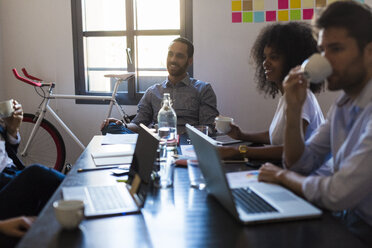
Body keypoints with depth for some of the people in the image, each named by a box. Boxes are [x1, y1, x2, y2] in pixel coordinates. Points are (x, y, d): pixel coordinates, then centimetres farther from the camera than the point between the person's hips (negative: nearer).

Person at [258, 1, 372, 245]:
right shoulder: (344, 103, 5)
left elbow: (337, 194, -29)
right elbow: (300, 165, 7)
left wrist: (284, 176, -9)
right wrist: (294, 109, -9)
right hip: (346, 217, 7)